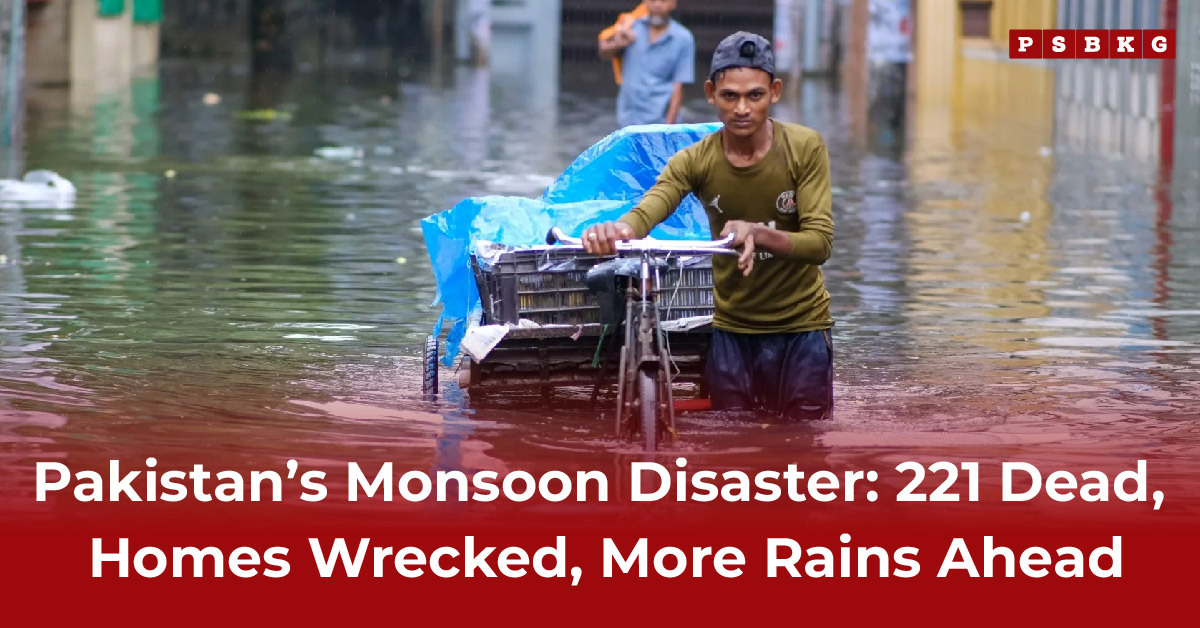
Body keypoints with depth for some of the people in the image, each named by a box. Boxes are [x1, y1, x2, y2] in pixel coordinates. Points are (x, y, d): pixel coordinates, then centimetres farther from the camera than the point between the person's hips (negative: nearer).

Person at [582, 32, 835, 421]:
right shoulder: (695, 161, -8)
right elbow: (645, 213, -25)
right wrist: (617, 230, -51)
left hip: (800, 328, -2)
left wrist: (759, 234, -39)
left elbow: (820, 243, -19)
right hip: (731, 328, 2)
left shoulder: (805, 148, -12)